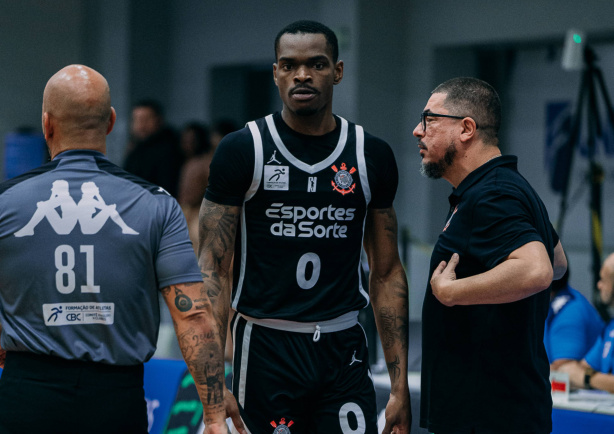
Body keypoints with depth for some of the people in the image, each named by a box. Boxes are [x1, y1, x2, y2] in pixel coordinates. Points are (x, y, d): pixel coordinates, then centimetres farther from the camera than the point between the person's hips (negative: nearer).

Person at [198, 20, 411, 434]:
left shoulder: (372, 156, 5)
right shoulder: (242, 151, -3)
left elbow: (387, 273, 9)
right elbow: (213, 267, -4)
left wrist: (400, 384, 4)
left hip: (343, 352, 2)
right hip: (266, 349, -2)